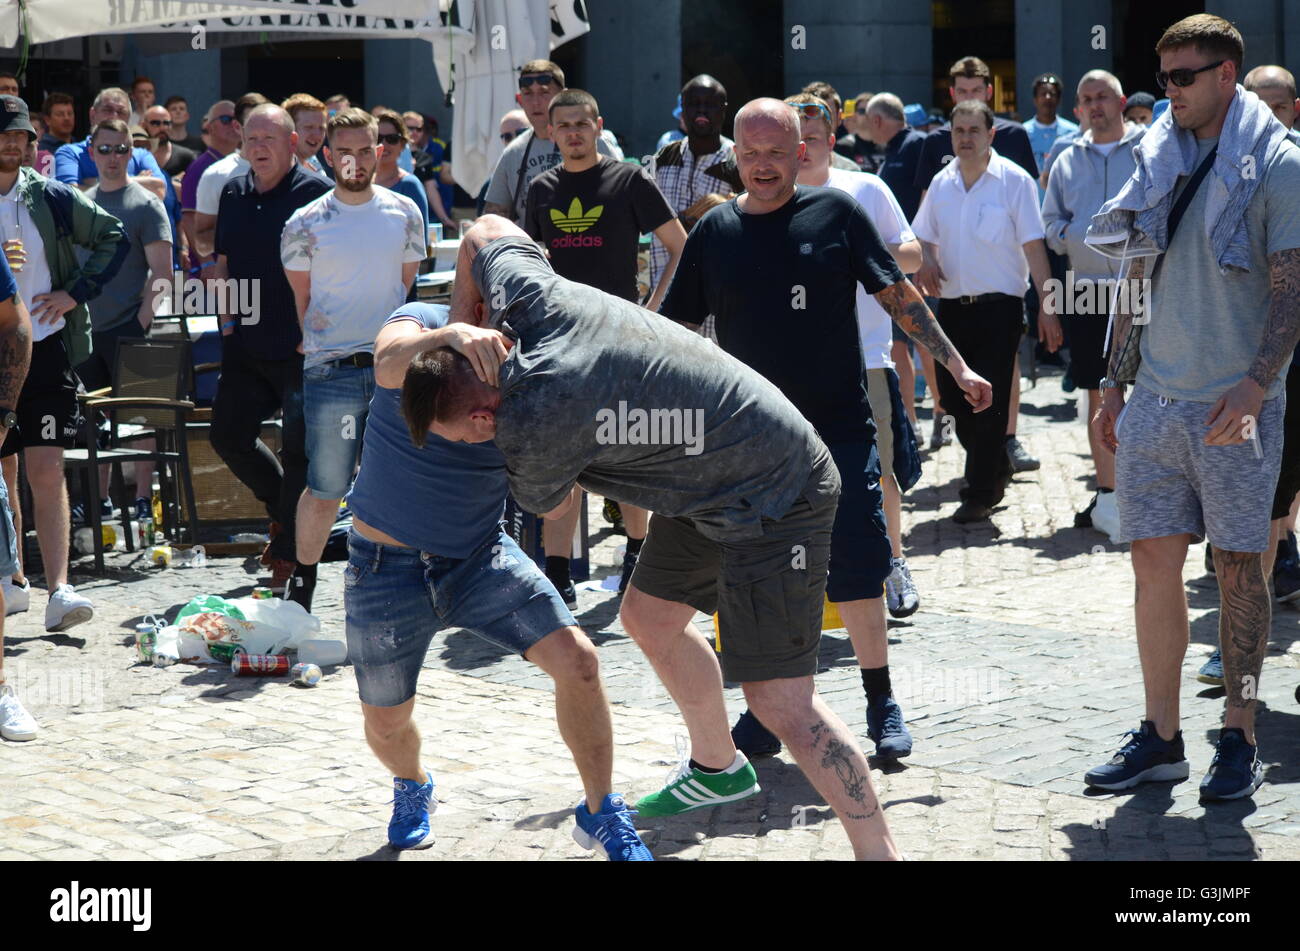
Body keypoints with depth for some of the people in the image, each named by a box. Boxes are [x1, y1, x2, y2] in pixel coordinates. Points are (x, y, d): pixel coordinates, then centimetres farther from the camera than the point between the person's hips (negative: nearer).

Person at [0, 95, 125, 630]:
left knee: (47, 471, -9)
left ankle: (58, 589, -12)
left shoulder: (50, 198, 3)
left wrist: (75, 293, 1)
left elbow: (113, 237, 12)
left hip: (46, 350, -1)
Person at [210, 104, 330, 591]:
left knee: (298, 449, -1)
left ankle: (286, 554, 10)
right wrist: (227, 319, 10)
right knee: (228, 436, 8)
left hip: (299, 348, -7)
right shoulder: (234, 194, 12)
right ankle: (283, 504, 32)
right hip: (246, 345, 7)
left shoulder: (314, 193, -8)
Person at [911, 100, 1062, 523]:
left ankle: (980, 494, 6)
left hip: (999, 305, -5)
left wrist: (1047, 306, -10)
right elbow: (923, 239, 19)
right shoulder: (941, 183, 9)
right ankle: (996, 469, 30)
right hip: (952, 305, 5)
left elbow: (1033, 246, -5)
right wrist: (925, 263, -4)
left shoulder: (1015, 181, -4)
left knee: (989, 401, -4)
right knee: (952, 395, 7)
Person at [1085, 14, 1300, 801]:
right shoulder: (1160, 160, 11)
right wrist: (1116, 381, 14)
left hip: (1235, 407, -5)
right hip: (1157, 401, 5)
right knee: (1155, 561, 5)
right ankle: (1160, 737, 13)